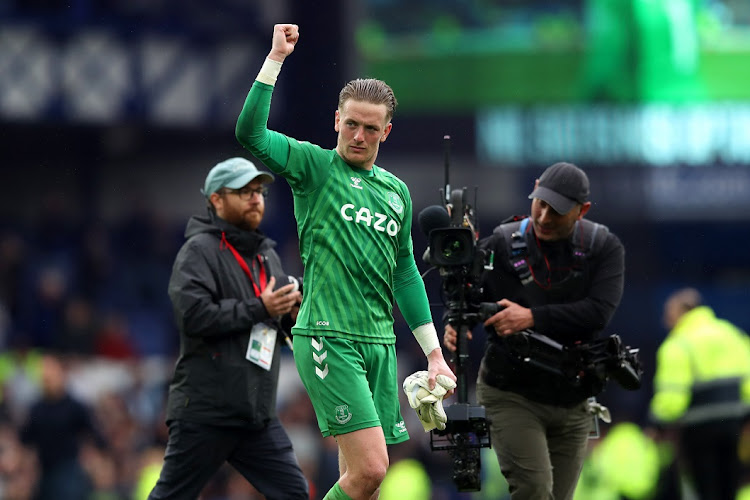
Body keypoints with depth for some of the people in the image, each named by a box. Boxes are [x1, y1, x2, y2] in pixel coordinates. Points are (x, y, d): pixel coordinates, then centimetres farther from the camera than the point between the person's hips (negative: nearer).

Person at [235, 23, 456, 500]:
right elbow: (250, 133, -15)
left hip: (380, 344, 6)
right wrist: (276, 58, -19)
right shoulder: (315, 166, 1)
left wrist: (434, 354, 20)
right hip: (327, 338, -6)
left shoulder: (397, 191, 17)